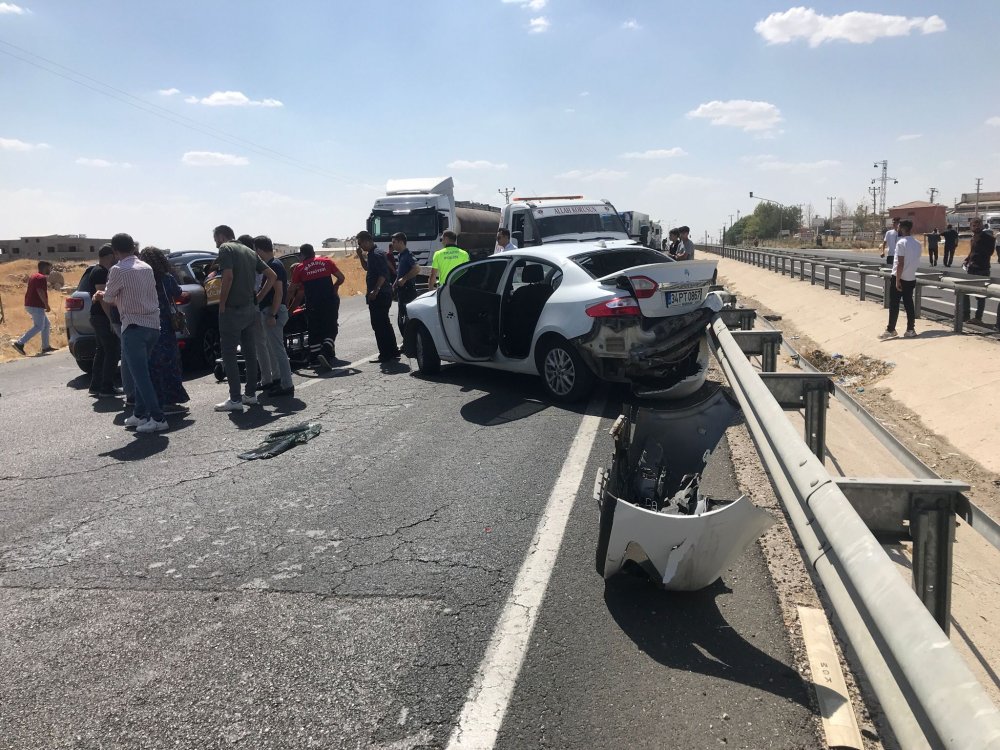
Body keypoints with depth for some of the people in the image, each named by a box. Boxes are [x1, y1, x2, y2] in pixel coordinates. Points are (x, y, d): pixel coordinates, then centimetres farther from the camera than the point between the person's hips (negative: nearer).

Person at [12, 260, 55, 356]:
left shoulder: (33, 276, 19)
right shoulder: (42, 277, -13)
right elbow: (40, 292, -24)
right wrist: (46, 304, -20)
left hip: (30, 305, 11)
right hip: (36, 306, -11)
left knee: (46, 325, 15)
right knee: (39, 327, -8)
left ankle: (45, 347, 17)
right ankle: (19, 343, -14)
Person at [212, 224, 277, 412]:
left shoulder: (226, 248, -8)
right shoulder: (249, 251, 15)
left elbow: (228, 277, -22)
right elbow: (272, 276, 13)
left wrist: (221, 304, -14)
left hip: (232, 310, -8)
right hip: (249, 309, 8)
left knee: (229, 354, -3)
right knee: (250, 352, 13)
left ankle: (235, 399, -3)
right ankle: (251, 395, 20)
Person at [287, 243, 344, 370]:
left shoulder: (299, 268, 3)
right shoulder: (327, 261, 7)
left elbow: (291, 290, 6)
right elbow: (341, 278, 7)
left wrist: (287, 306, 17)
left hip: (313, 304, 0)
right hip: (330, 301, 0)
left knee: (314, 331, 13)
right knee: (331, 329, 5)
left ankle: (314, 359, 15)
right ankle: (326, 353, -17)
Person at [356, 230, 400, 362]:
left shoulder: (377, 254, -15)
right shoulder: (371, 254, 15)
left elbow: (383, 274, -24)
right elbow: (366, 267, 32)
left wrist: (375, 291, -28)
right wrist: (361, 256, 17)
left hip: (379, 296, -11)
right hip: (381, 295, 11)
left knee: (379, 325, -7)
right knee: (384, 324, 16)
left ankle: (385, 354, -3)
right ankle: (393, 351, 24)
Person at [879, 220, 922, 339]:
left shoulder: (901, 242, -15)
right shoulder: (917, 243, 9)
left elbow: (900, 263, -18)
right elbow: (915, 261, 13)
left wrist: (897, 280, -17)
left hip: (899, 278, -7)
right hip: (911, 278, 7)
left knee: (894, 305, 0)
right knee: (909, 304, 9)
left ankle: (890, 330, 3)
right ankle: (910, 330, 9)